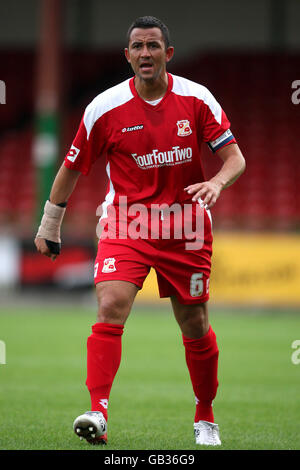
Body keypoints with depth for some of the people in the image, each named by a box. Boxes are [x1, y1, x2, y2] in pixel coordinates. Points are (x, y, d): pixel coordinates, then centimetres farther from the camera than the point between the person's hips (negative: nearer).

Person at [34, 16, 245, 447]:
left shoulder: (196, 99, -5)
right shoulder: (105, 108, -7)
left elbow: (235, 157, -4)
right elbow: (73, 167, 5)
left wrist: (217, 182, -27)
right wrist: (49, 229, 11)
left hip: (186, 230, 1)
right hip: (126, 225, -1)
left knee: (195, 327, 7)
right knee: (110, 306, -23)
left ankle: (206, 418, 27)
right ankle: (98, 412, -27)